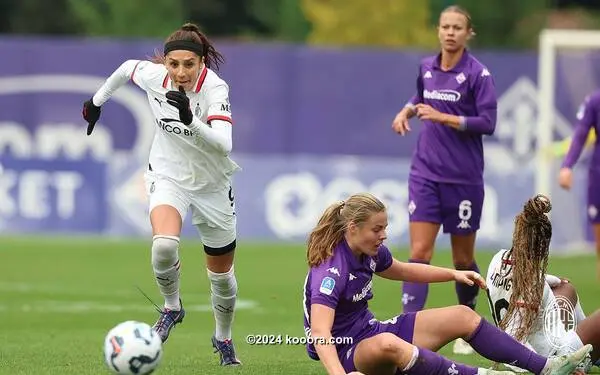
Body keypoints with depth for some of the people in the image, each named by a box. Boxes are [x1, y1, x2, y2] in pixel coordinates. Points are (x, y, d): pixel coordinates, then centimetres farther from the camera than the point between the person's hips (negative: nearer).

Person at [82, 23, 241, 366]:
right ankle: (172, 307, -1)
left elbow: (223, 144, -42)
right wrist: (98, 100, 20)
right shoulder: (153, 76, -18)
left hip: (212, 184, -1)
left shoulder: (214, 88, -28)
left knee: (221, 273, 13)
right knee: (164, 245, -30)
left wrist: (190, 120, -56)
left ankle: (224, 339, 41)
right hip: (169, 177, 1)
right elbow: (127, 67, 7)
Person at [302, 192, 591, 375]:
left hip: (369, 332, 10)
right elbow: (320, 334, -42)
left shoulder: (369, 252, -1)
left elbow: (401, 270, 23)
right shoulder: (331, 271, -29)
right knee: (388, 344, -43)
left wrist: (454, 274, 17)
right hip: (344, 352, -10)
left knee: (462, 316, 3)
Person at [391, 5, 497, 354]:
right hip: (426, 174, 3)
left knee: (463, 259, 10)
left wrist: (443, 117, -20)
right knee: (419, 253, -9)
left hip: (464, 178, -3)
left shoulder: (478, 73, -9)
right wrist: (407, 110, 6)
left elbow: (488, 123, -14)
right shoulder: (426, 67, 6)